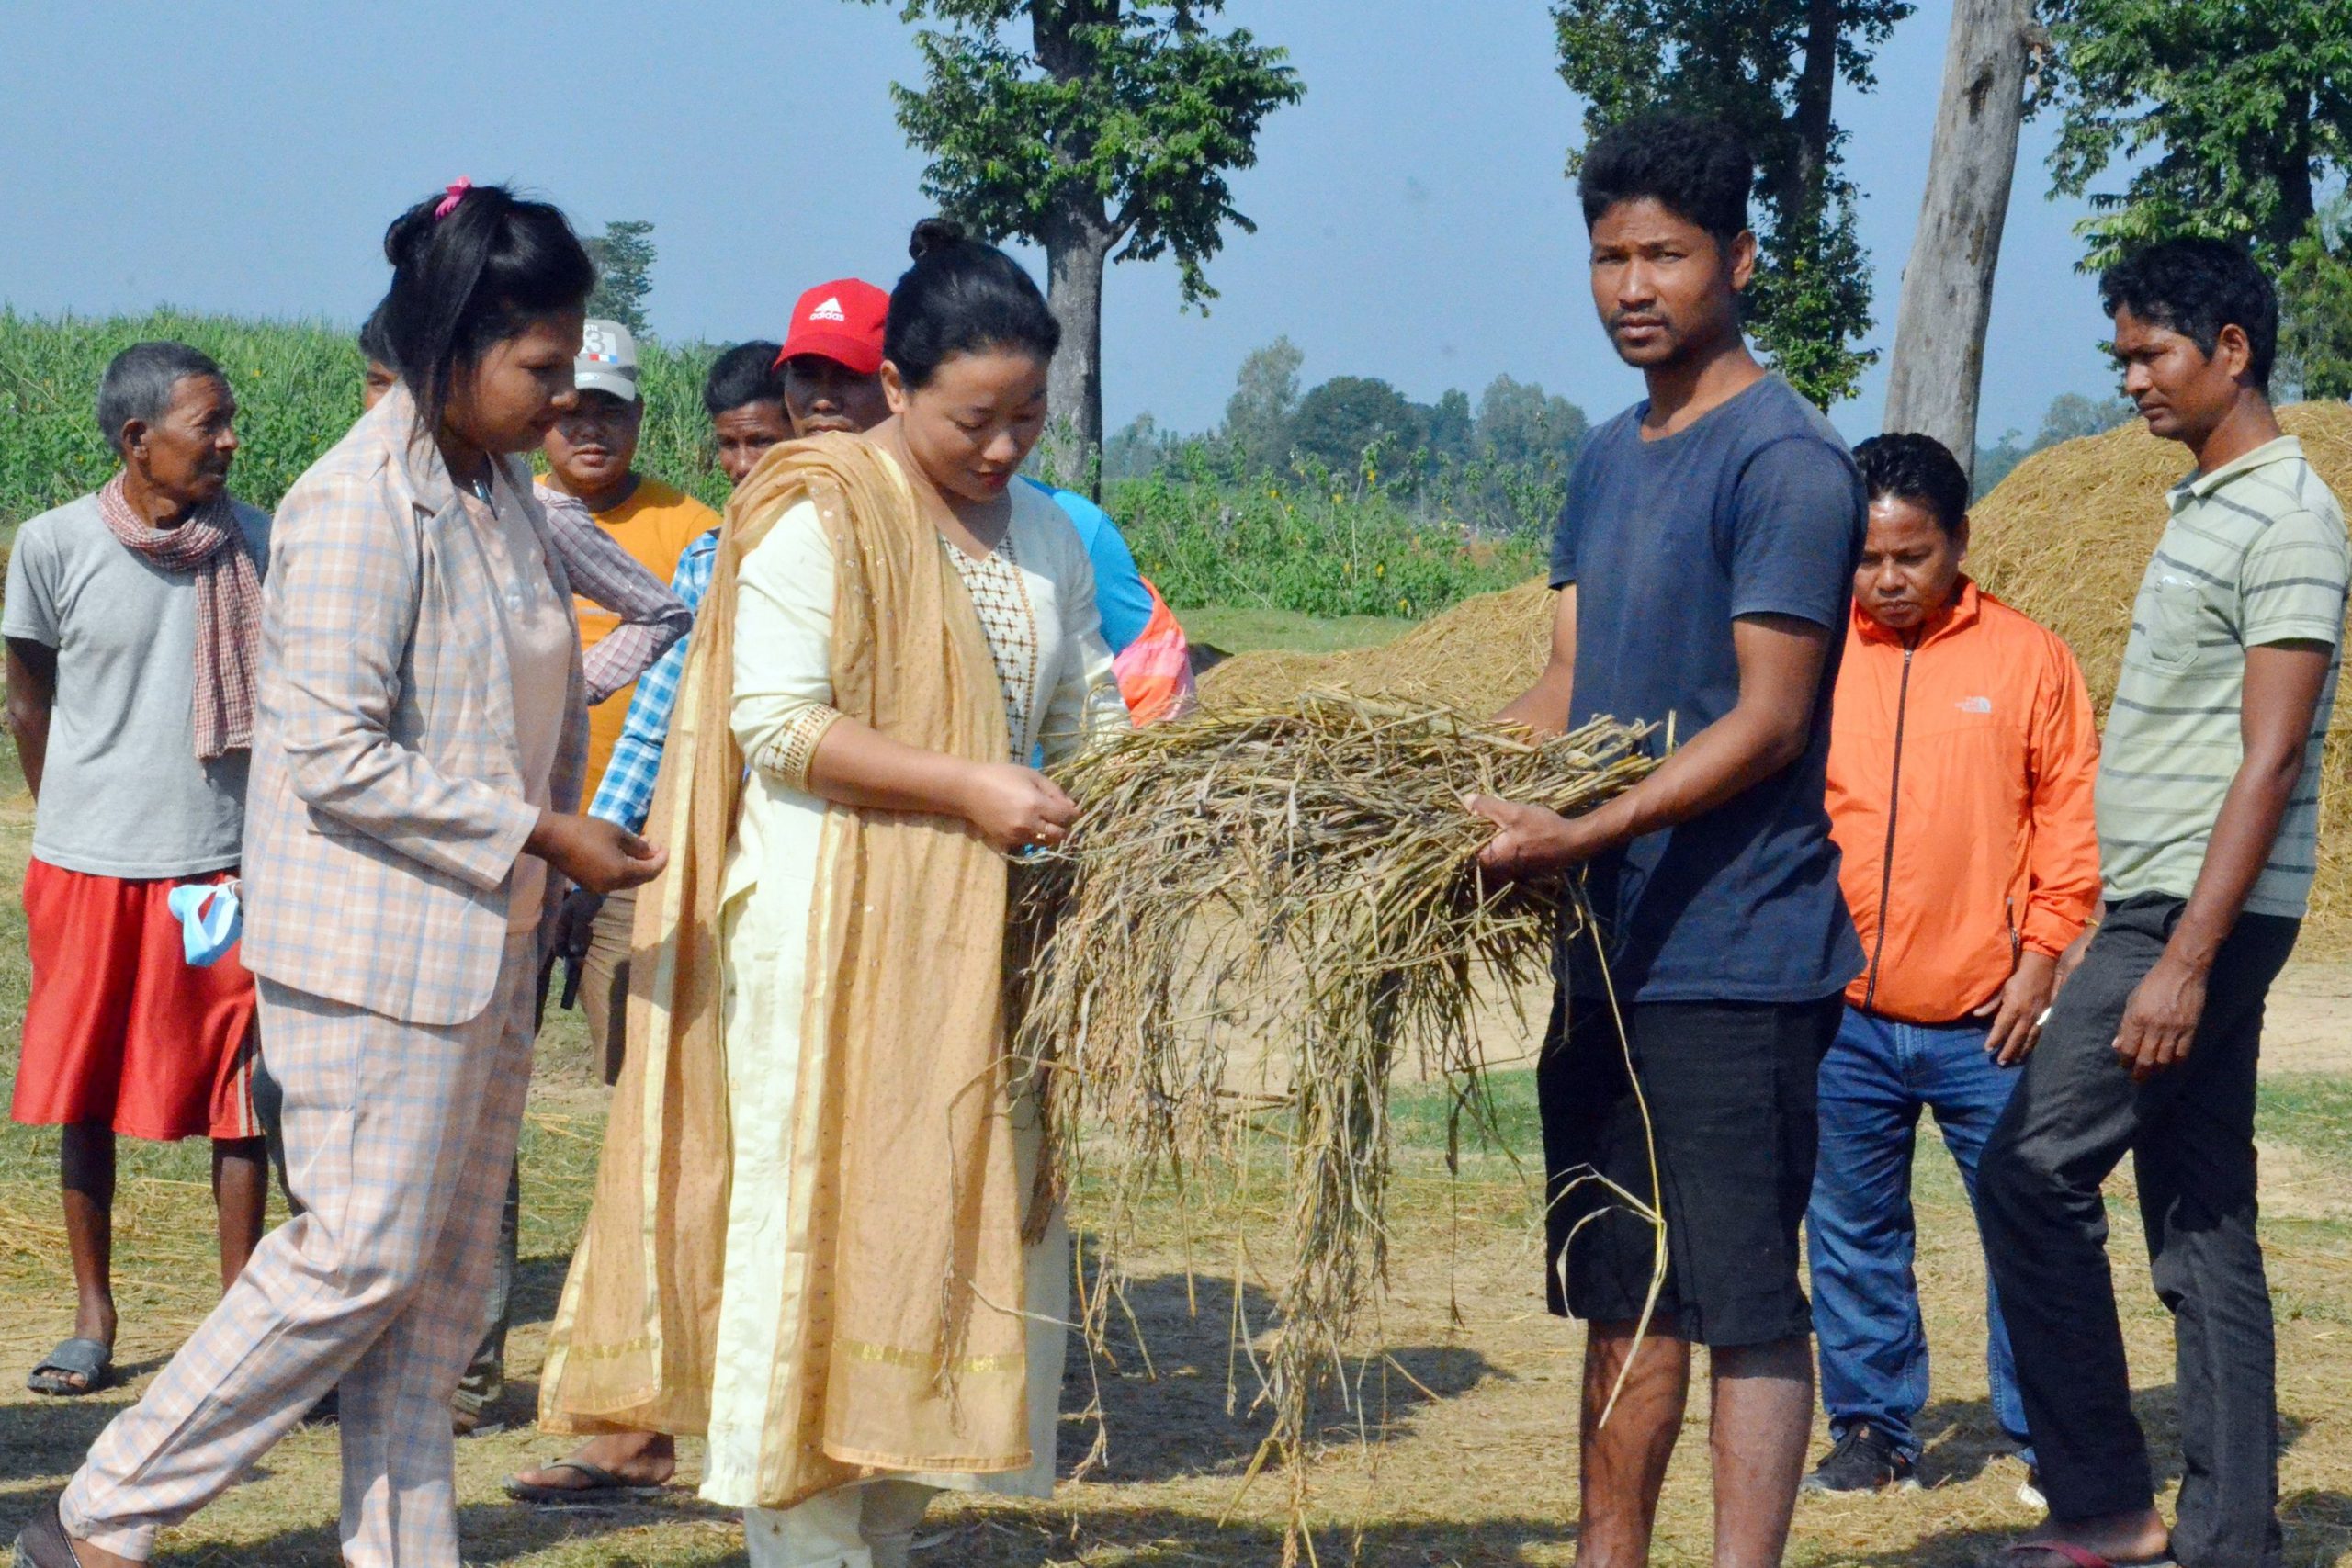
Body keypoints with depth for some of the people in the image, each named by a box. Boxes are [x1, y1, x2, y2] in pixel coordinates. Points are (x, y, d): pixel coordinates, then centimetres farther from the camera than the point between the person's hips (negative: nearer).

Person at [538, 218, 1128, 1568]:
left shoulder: (1047, 537, 14)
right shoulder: (821, 517, -9)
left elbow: (1083, 713, 19)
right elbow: (778, 724, -16)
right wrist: (963, 788, -21)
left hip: (971, 937, 7)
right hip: (827, 928, -7)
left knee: (955, 1227, 8)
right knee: (823, 1222, -5)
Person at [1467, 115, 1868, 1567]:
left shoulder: (1786, 460, -12)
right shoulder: (1609, 460, 15)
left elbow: (1768, 721, -17)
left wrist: (1586, 833, -26)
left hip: (1739, 958, -9)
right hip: (1612, 954, 9)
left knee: (1744, 1302, -5)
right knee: (1622, 1290, 14)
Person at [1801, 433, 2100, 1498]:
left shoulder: (2028, 660, 2)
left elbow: (2072, 822, 4)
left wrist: (2043, 954, -4)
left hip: (1985, 1020, -2)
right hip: (1845, 1017, 2)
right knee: (1853, 1236, 9)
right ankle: (1874, 1432, 21)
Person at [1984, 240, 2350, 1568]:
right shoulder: (2206, 504, 17)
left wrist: (2185, 958, -24)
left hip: (2207, 915, -10)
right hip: (2164, 910, 10)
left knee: (2034, 1170, -12)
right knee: (2204, 1221, 8)